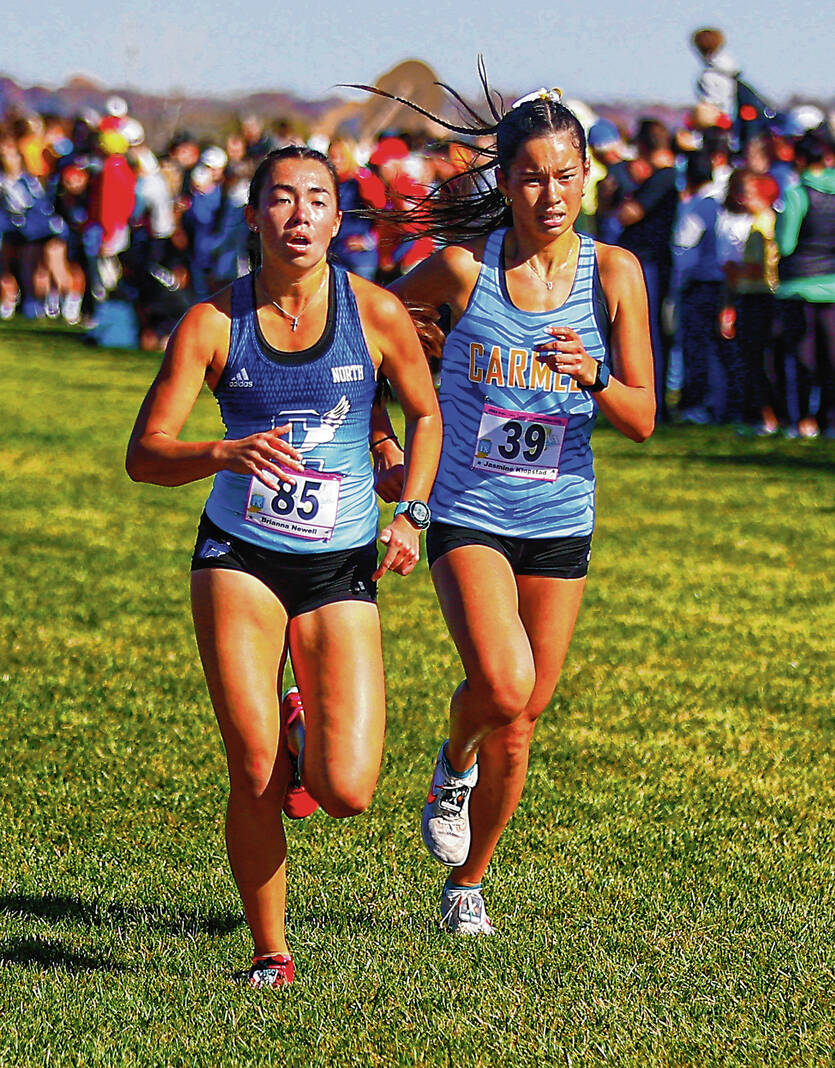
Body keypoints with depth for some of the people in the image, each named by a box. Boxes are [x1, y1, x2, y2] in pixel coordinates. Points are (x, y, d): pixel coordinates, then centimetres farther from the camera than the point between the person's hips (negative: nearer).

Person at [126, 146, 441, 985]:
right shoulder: (213, 323, -5)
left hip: (342, 568, 1)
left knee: (346, 792, -12)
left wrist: (410, 515, 2)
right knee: (253, 779, -12)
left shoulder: (375, 313, -4)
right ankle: (270, 956, 9)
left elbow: (425, 414, 14)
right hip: (238, 558, 0)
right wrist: (227, 453, -28)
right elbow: (144, 453, -9)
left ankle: (308, 726, 25)